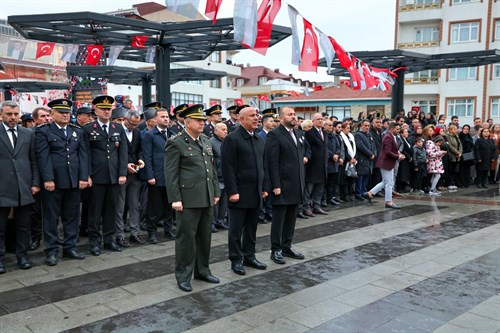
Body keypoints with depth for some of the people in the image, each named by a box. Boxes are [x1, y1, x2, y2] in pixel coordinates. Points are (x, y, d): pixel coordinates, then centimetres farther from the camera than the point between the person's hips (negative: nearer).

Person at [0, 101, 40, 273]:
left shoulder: (28, 134, 8)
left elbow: (34, 161, 8)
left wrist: (35, 183, 2)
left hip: (24, 188, 2)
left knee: (23, 225, 10)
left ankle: (22, 254, 22)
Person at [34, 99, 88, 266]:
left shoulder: (77, 131, 14)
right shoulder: (43, 131, 0)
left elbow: (83, 154, 8)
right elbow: (43, 157, -8)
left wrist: (83, 177, -1)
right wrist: (48, 179, -16)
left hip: (74, 181, 4)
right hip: (53, 182, -4)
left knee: (72, 216, 10)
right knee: (51, 218, 4)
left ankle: (70, 247, 20)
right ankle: (51, 251, 12)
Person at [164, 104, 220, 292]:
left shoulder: (206, 142, 14)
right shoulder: (176, 143, -7)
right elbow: (171, 174, -11)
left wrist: (216, 192, 14)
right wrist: (175, 199, -15)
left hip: (207, 198, 7)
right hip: (188, 199, -7)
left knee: (204, 236, 14)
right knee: (186, 236, 1)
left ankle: (202, 270, 28)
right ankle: (183, 275, 14)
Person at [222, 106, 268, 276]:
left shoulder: (259, 140, 13)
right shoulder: (232, 139, -11)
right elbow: (228, 167, -14)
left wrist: (264, 188, 13)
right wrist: (232, 191, -18)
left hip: (255, 193, 7)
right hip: (239, 193, -7)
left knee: (252, 228, 15)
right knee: (236, 229, 5)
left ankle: (249, 256, 27)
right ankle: (236, 260, 16)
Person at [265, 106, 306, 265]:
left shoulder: (298, 135, 14)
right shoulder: (274, 135, -9)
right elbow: (272, 162, -14)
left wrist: (302, 181, 13)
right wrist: (276, 185, -18)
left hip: (296, 184, 7)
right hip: (282, 185, -7)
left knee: (291, 218, 13)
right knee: (279, 219, 2)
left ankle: (287, 247, 25)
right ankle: (276, 250, 13)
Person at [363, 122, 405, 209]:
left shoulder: (391, 137, 13)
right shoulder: (388, 137, -19)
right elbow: (388, 152, -26)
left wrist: (398, 153, 5)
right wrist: (398, 157, -18)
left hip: (388, 163, 11)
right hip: (386, 163, -11)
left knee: (385, 182, 17)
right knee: (389, 183, -1)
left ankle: (370, 193, 19)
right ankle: (389, 202, 9)